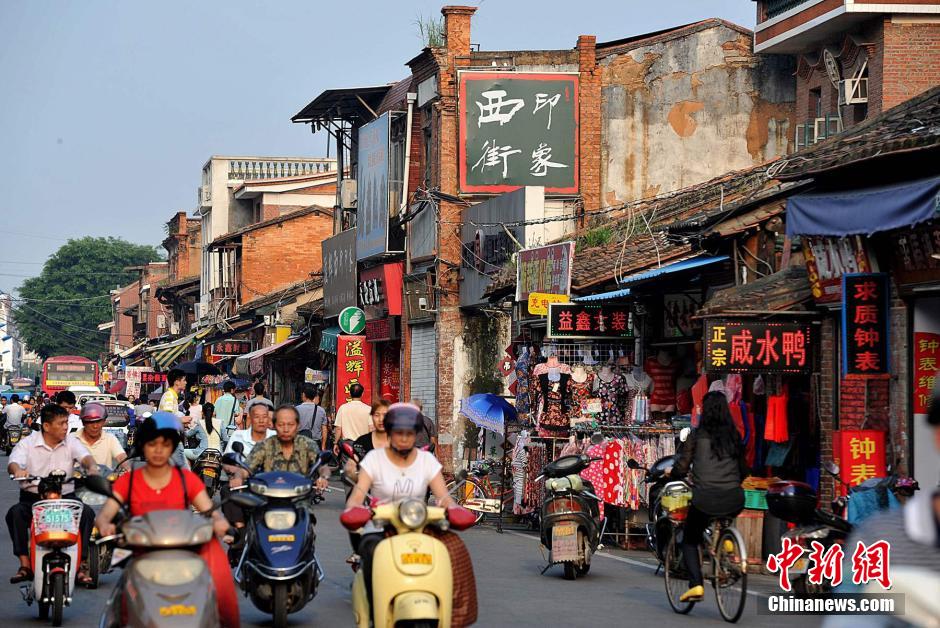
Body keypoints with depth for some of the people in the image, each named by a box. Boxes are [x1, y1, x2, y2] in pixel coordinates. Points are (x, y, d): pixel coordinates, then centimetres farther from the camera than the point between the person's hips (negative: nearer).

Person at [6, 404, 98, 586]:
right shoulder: (27, 443, 1)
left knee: (87, 513, -26)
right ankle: (25, 565, -26)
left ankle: (81, 565, -20)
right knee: (14, 513, -31)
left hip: (65, 497, 1)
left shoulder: (71, 442, 7)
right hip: (33, 497, -1)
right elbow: (13, 463, -15)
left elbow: (86, 457, -9)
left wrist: (92, 468, -34)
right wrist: (17, 470, -41)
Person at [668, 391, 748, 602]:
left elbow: (682, 469, 0)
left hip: (705, 499, -3)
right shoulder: (734, 436, 10)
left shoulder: (697, 435, 0)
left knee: (689, 541, 16)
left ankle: (696, 585, -1)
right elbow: (743, 471, 15)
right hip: (734, 501, 3)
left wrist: (670, 472, 22)